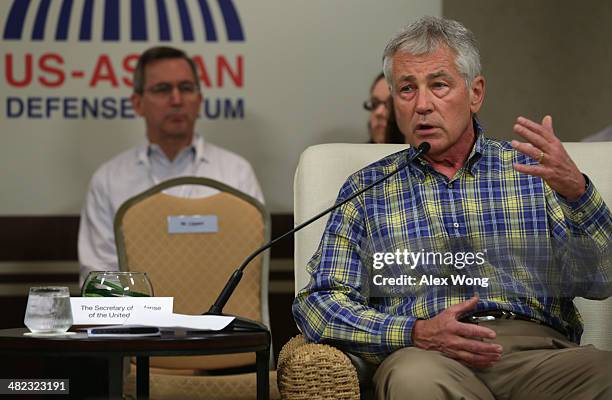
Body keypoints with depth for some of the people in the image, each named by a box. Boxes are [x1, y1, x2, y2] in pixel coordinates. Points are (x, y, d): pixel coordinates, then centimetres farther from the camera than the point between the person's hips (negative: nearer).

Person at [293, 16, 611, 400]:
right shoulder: (367, 189, 16)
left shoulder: (532, 170, 16)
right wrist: (416, 333, -9)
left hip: (538, 350, 1)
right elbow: (317, 303, 8)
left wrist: (577, 192, -14)